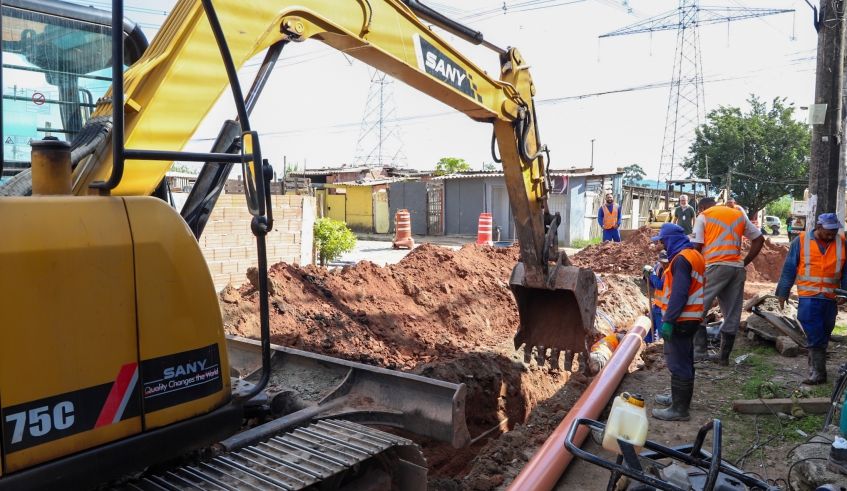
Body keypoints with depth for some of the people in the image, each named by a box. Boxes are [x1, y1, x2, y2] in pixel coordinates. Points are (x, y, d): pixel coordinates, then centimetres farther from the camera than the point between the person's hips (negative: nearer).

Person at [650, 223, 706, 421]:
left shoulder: (681, 258, -18)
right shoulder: (692, 254, 14)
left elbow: (679, 293, -24)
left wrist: (668, 320, -23)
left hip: (681, 319, -10)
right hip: (689, 317, 10)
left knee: (678, 363, -5)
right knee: (684, 361, 18)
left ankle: (679, 408, 1)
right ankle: (680, 398, 30)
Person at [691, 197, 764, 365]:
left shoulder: (703, 216, 6)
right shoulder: (739, 215, 20)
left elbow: (697, 246, -2)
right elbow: (759, 239, 19)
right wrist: (745, 262, 16)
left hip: (716, 266, -5)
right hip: (737, 267, 5)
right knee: (733, 314, 9)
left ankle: (700, 351, -9)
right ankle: (724, 357, 13)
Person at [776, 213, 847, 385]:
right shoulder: (801, 241, -4)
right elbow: (789, 269, 0)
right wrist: (782, 293, 1)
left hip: (830, 299, 3)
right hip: (809, 298, -3)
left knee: (822, 336, 13)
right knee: (815, 336, -6)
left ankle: (815, 370, 26)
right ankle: (818, 373, -4)